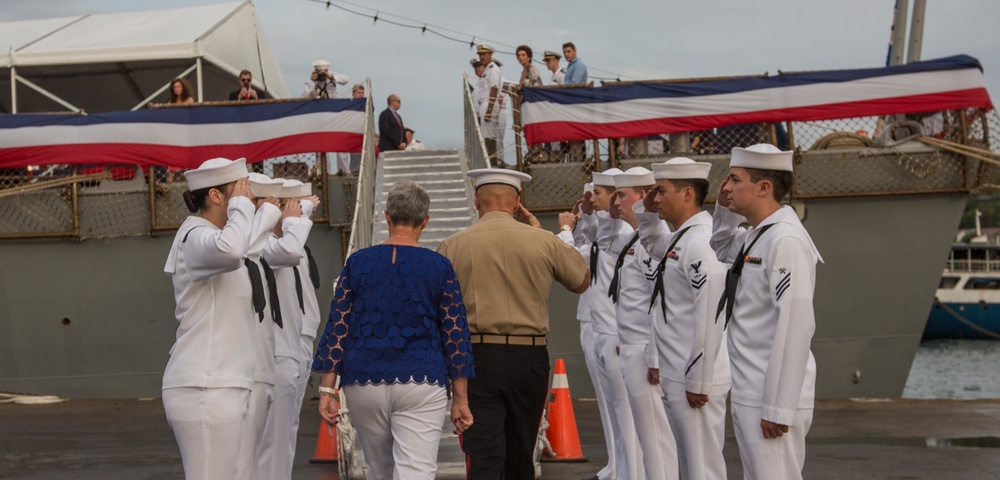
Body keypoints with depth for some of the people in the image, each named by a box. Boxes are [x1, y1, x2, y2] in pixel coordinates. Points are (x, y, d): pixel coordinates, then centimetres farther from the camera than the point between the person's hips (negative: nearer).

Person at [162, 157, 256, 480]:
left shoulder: (208, 235, 20)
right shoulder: (196, 237, -12)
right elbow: (230, 250, -36)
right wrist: (241, 205, -20)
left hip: (217, 386, 10)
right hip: (205, 389, -10)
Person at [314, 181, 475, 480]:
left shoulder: (358, 262, 4)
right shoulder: (439, 267, 0)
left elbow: (337, 328, 1)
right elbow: (455, 335, 0)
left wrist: (327, 390, 4)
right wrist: (460, 399, 5)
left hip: (363, 383, 3)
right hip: (421, 384, -3)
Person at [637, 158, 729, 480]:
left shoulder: (701, 241, -18)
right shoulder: (680, 238, 12)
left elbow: (709, 317, -22)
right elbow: (652, 243, 36)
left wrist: (697, 381, -21)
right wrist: (647, 212, 16)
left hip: (694, 380, -10)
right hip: (675, 377, 10)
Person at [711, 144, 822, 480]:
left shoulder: (786, 240, -17)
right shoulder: (754, 237, 10)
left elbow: (795, 326, -22)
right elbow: (720, 250, 33)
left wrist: (778, 409, -22)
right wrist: (725, 211, 13)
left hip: (770, 401, -10)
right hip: (749, 395, 10)